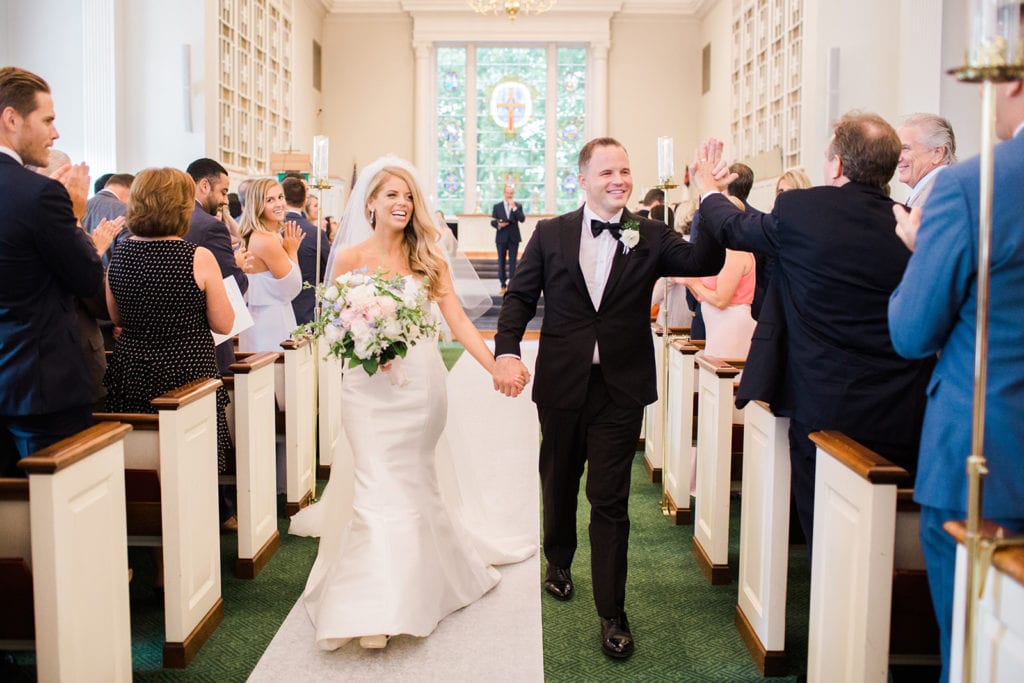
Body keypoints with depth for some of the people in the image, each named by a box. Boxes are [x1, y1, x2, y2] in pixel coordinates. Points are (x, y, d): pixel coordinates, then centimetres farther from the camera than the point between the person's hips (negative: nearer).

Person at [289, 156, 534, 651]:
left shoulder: (428, 259, 5)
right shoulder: (349, 257, 2)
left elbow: (458, 321, -1)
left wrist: (498, 367, -12)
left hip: (421, 383, 2)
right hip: (371, 387, -1)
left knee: (413, 482, 10)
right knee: (378, 488, -6)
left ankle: (413, 587, 31)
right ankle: (375, 611, 3)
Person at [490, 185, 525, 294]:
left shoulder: (518, 206, 5)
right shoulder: (497, 206, 7)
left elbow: (522, 219, -9)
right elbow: (492, 222, 5)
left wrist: (514, 207, -16)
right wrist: (498, 225, -16)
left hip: (514, 238, -1)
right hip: (501, 238, 1)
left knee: (513, 261, -3)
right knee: (501, 261, 4)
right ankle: (503, 285, 10)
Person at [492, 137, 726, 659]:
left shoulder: (650, 237, -1)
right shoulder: (550, 234, 1)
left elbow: (704, 263, -16)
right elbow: (521, 295, 0)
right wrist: (507, 350, -16)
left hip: (621, 390, -1)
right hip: (561, 386, 2)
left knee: (610, 501, 2)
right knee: (559, 485, 21)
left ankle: (612, 615, 13)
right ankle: (559, 562, 48)